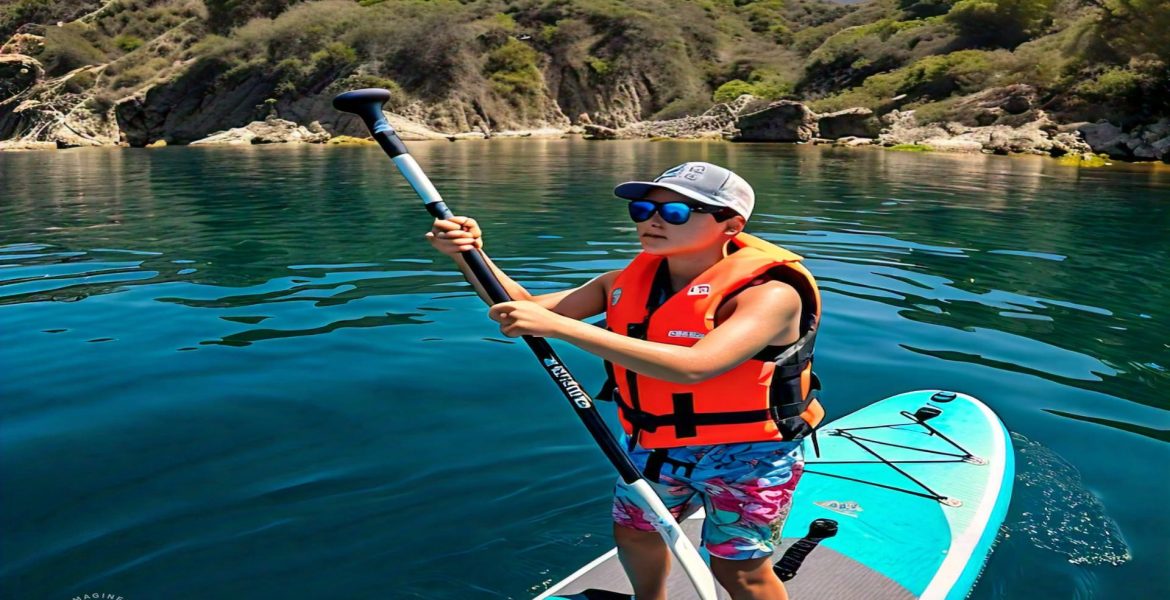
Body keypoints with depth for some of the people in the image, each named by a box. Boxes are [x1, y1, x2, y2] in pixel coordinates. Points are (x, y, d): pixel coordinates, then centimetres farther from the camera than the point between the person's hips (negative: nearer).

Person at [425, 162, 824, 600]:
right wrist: (470, 256, -24)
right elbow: (526, 309, -5)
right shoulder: (627, 283, -6)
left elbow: (693, 366, -42)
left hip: (745, 457, -6)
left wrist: (558, 325, -43)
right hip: (653, 448, 6)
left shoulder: (770, 293, -27)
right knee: (634, 533, 24)